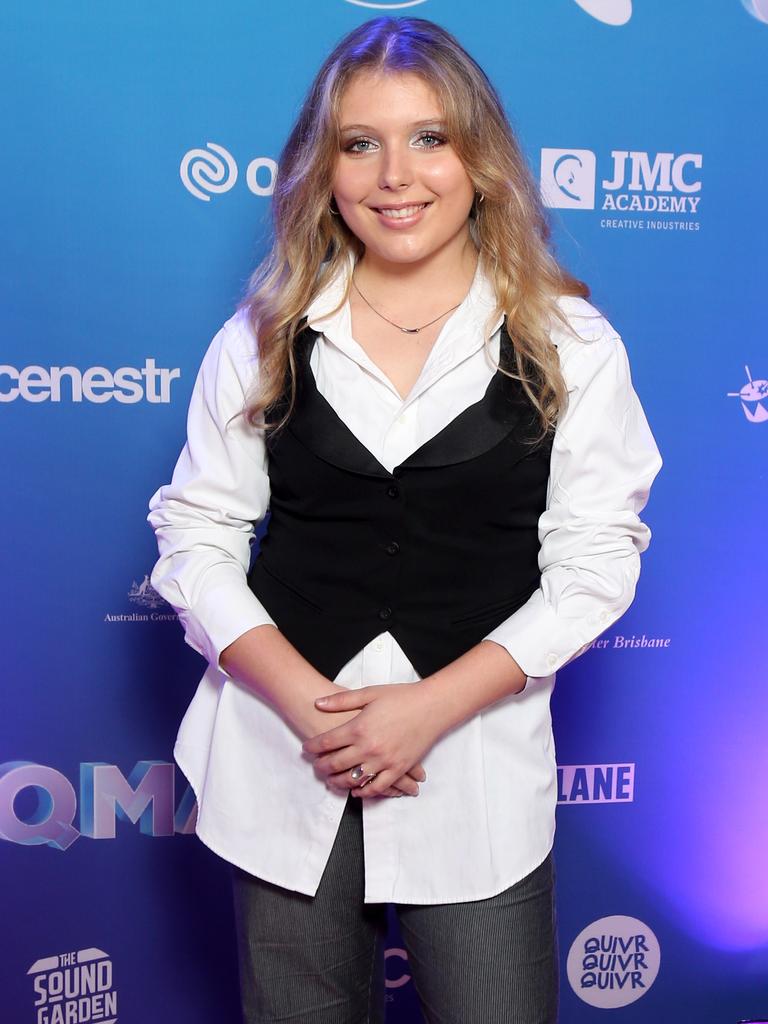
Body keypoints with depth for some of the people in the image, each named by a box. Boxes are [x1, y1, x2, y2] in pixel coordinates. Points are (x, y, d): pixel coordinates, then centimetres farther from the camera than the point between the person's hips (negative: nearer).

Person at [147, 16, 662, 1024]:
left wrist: (434, 705, -13)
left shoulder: (571, 344, -2)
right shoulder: (263, 337, 2)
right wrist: (307, 703, -12)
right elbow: (196, 534, 2)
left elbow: (597, 559, -4)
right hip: (284, 745, 2)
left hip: (476, 750, -1)